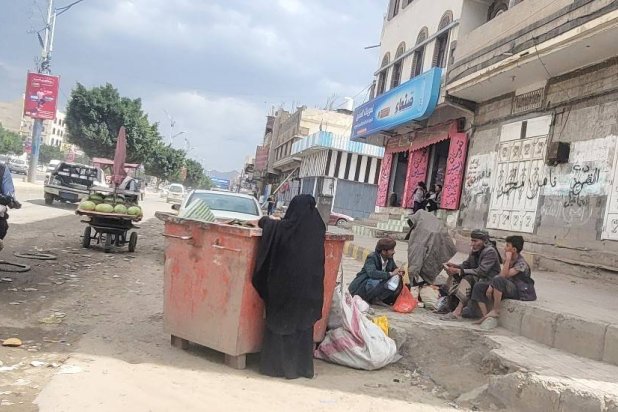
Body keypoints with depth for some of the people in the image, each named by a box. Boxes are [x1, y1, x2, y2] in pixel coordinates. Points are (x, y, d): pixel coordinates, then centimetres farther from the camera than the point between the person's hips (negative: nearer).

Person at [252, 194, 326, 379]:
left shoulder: (286, 227, -11)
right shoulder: (317, 228, -1)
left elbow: (267, 222, 10)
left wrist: (262, 220, 33)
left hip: (285, 286, -4)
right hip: (309, 288, 4)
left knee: (279, 323, 8)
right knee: (303, 325, 14)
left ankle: (275, 365, 14)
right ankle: (303, 366, 21)